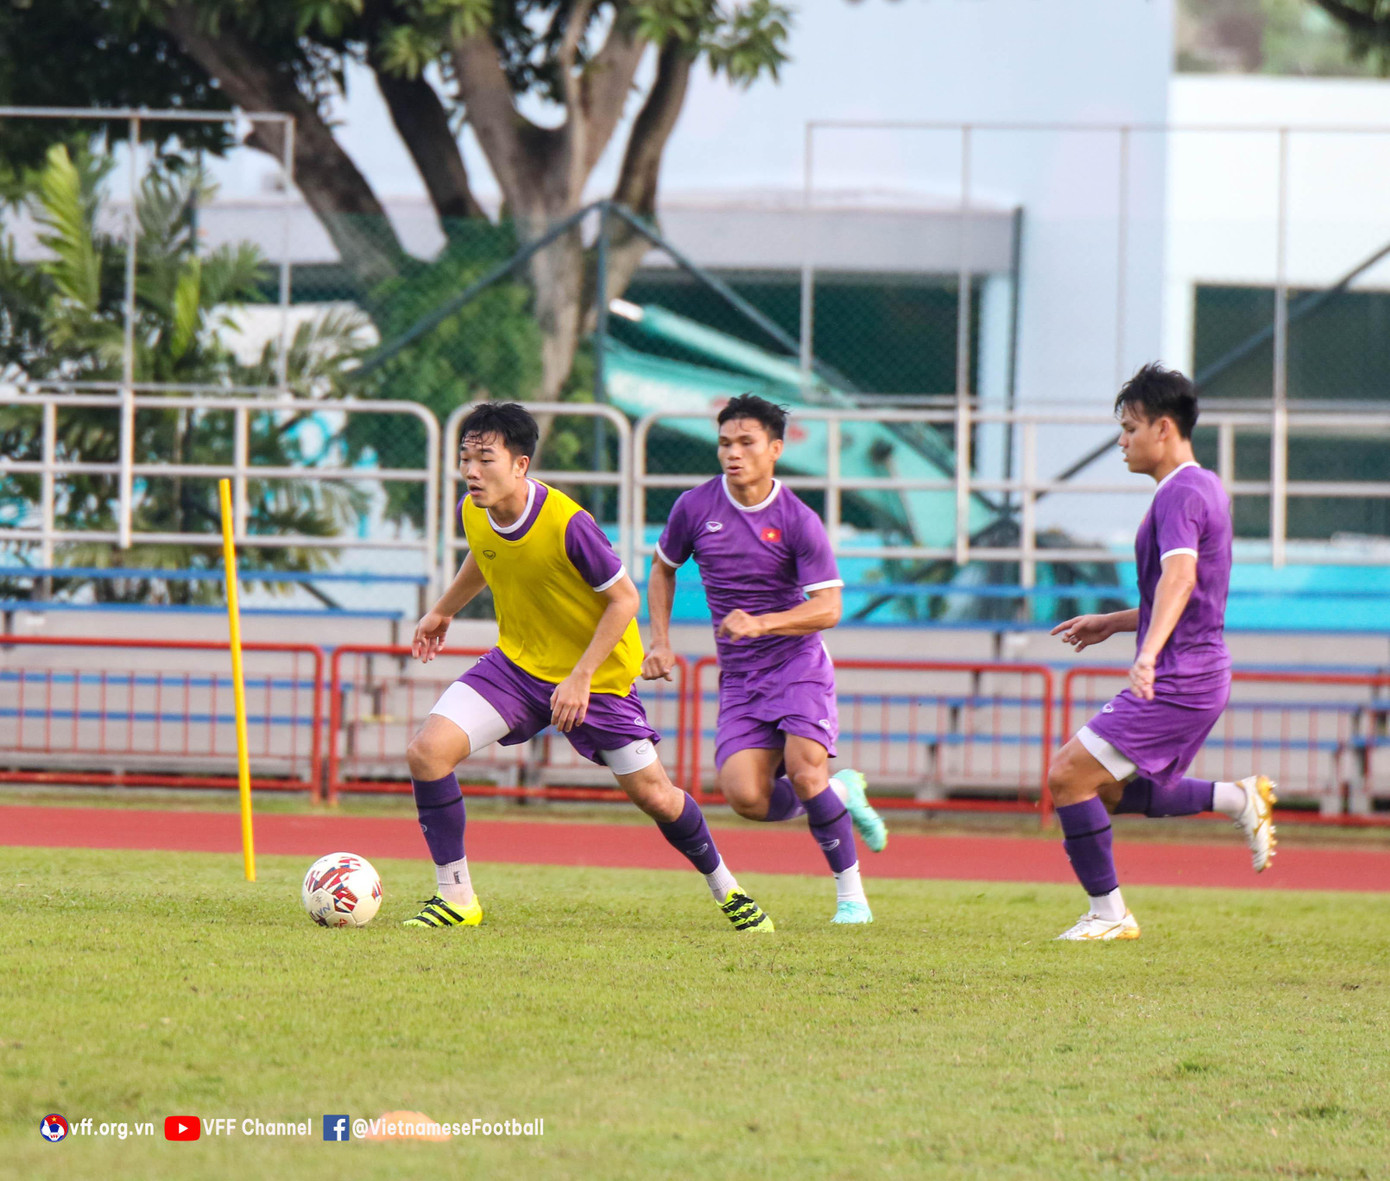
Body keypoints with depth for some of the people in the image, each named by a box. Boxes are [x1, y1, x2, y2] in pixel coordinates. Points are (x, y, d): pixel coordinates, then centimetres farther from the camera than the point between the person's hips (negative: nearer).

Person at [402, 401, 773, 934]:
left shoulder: (567, 524, -29)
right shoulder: (473, 512, -11)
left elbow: (624, 599, -19)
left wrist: (581, 678, -22)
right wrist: (444, 610, 27)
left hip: (596, 677, -4)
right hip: (516, 664, 5)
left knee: (652, 795, 3)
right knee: (427, 750, -15)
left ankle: (724, 886, 31)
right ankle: (456, 898, -5)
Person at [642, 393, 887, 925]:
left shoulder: (799, 522, -10)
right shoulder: (694, 508, 0)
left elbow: (828, 608, -13)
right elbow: (663, 568, 19)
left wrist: (761, 624, -27)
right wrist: (660, 641, 9)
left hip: (798, 663, -3)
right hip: (739, 677, 3)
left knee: (803, 768, -24)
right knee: (746, 796, -16)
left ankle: (851, 894, -8)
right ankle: (841, 795, 15)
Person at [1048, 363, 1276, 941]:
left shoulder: (1181, 494, -16)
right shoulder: (1203, 487, 17)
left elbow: (1180, 576, -35)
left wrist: (1150, 653, -49)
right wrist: (1113, 622, 28)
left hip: (1176, 681, -10)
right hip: (1198, 673, 10)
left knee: (1069, 777, -9)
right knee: (1111, 791, 20)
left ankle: (1108, 913, -3)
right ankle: (1236, 798, 8)